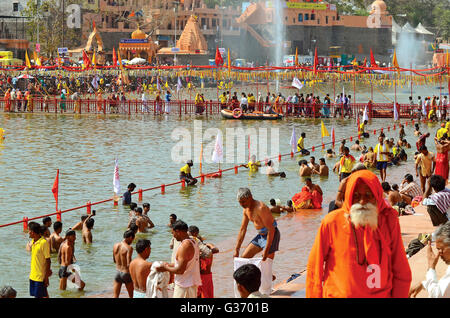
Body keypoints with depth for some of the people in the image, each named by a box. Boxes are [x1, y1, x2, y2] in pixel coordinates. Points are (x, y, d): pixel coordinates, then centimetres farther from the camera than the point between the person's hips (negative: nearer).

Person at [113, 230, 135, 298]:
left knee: (115, 296, 8)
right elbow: (128, 264, -22)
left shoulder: (115, 245, 1)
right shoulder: (129, 248, -17)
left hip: (118, 273, 5)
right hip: (126, 274, -5)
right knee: (131, 296, 13)